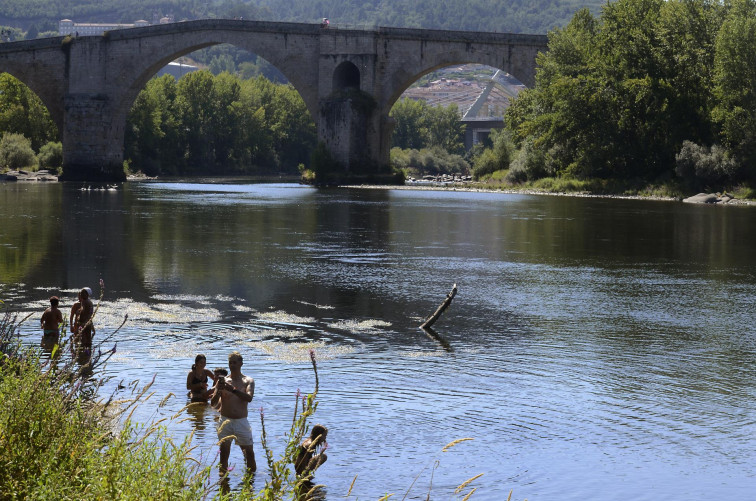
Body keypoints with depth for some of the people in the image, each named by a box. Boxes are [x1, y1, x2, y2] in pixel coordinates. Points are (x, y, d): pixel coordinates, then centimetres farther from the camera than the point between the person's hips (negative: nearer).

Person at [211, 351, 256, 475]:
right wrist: (219, 390, -22)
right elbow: (213, 403, -2)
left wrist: (233, 390, -31)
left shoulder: (248, 381, 3)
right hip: (225, 420, 0)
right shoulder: (223, 381, 4)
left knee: (249, 452, 2)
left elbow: (249, 398, -17)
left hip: (241, 422, 0)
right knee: (224, 452, -1)